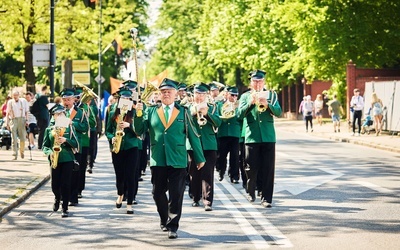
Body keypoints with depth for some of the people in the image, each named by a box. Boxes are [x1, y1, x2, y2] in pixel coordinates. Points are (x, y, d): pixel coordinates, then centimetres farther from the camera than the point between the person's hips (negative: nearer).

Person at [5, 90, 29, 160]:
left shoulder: (23, 101, 7)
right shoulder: (10, 102, 9)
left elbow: (26, 112, 8)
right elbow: (8, 113, 11)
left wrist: (26, 120, -1)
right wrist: (7, 122, 6)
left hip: (22, 120, 0)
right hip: (13, 120, 0)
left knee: (22, 137, 1)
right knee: (14, 138, -7)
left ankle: (22, 151, 21)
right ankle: (15, 154, -8)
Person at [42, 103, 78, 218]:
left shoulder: (69, 127, 5)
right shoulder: (49, 129, 7)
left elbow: (76, 144, 2)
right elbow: (45, 146, 7)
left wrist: (66, 140, -15)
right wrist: (49, 152, -13)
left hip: (67, 160, -1)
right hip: (55, 160, 1)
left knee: (65, 184, -6)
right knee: (55, 184, 3)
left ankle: (65, 208, 1)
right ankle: (57, 198, 36)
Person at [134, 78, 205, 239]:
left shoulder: (183, 112, 4)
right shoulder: (151, 111, 8)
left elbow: (193, 136, 6)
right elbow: (140, 130, 1)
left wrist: (199, 158, 6)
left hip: (178, 161, -2)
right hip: (158, 160, 2)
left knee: (176, 194, -4)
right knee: (158, 193, 9)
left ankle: (172, 227, 3)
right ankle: (164, 220, 30)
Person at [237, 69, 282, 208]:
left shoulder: (271, 95, 9)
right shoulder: (245, 96, 7)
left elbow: (278, 112, -4)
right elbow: (240, 114, -7)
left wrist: (267, 104, -21)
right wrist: (250, 103, -21)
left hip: (268, 137, 1)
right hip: (251, 137, 0)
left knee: (268, 169, -2)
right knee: (252, 168, 3)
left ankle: (266, 198, 1)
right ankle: (251, 192, 25)